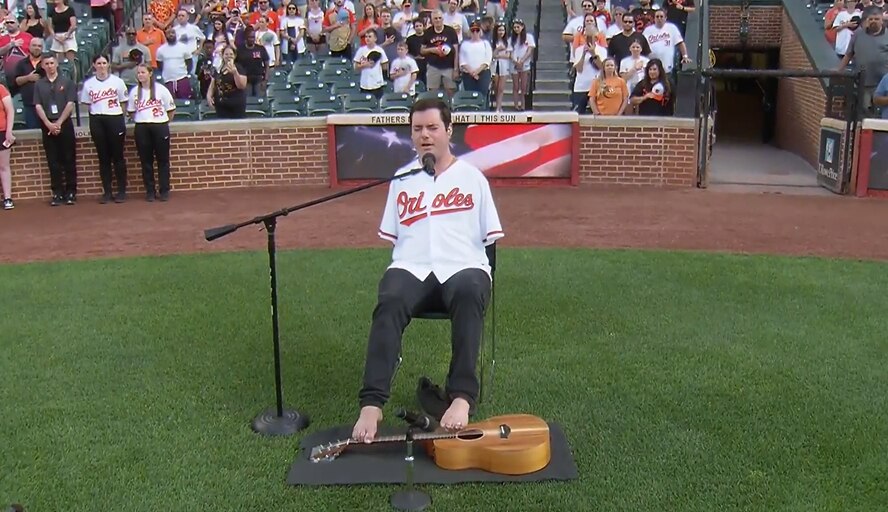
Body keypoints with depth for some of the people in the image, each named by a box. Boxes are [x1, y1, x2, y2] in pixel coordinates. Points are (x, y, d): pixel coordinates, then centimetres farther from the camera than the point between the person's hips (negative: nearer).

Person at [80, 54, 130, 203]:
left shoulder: (117, 81, 1)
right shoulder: (88, 84, 6)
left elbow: (123, 103, 4)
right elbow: (86, 104, 12)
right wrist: (97, 112, 2)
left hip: (115, 119, -2)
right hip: (97, 121, 2)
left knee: (118, 156, 2)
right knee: (103, 158, 5)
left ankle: (122, 191, 8)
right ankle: (107, 192, 10)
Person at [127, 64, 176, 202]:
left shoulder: (161, 89, -2)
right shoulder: (134, 91, 6)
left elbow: (171, 110, 4)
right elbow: (131, 111, 15)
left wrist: (164, 122, 3)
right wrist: (141, 121, 6)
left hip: (160, 127, -2)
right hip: (142, 128, 2)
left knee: (163, 160, 2)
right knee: (146, 161, 5)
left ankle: (164, 191, 10)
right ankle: (150, 191, 12)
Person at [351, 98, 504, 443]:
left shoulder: (472, 177, 16)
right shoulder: (402, 178, 21)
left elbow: (488, 235, 14)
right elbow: (391, 235, 21)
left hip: (463, 266, -1)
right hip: (412, 267, 2)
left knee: (469, 294, -39)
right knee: (390, 302, -33)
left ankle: (462, 397, -42)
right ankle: (372, 404, -39)